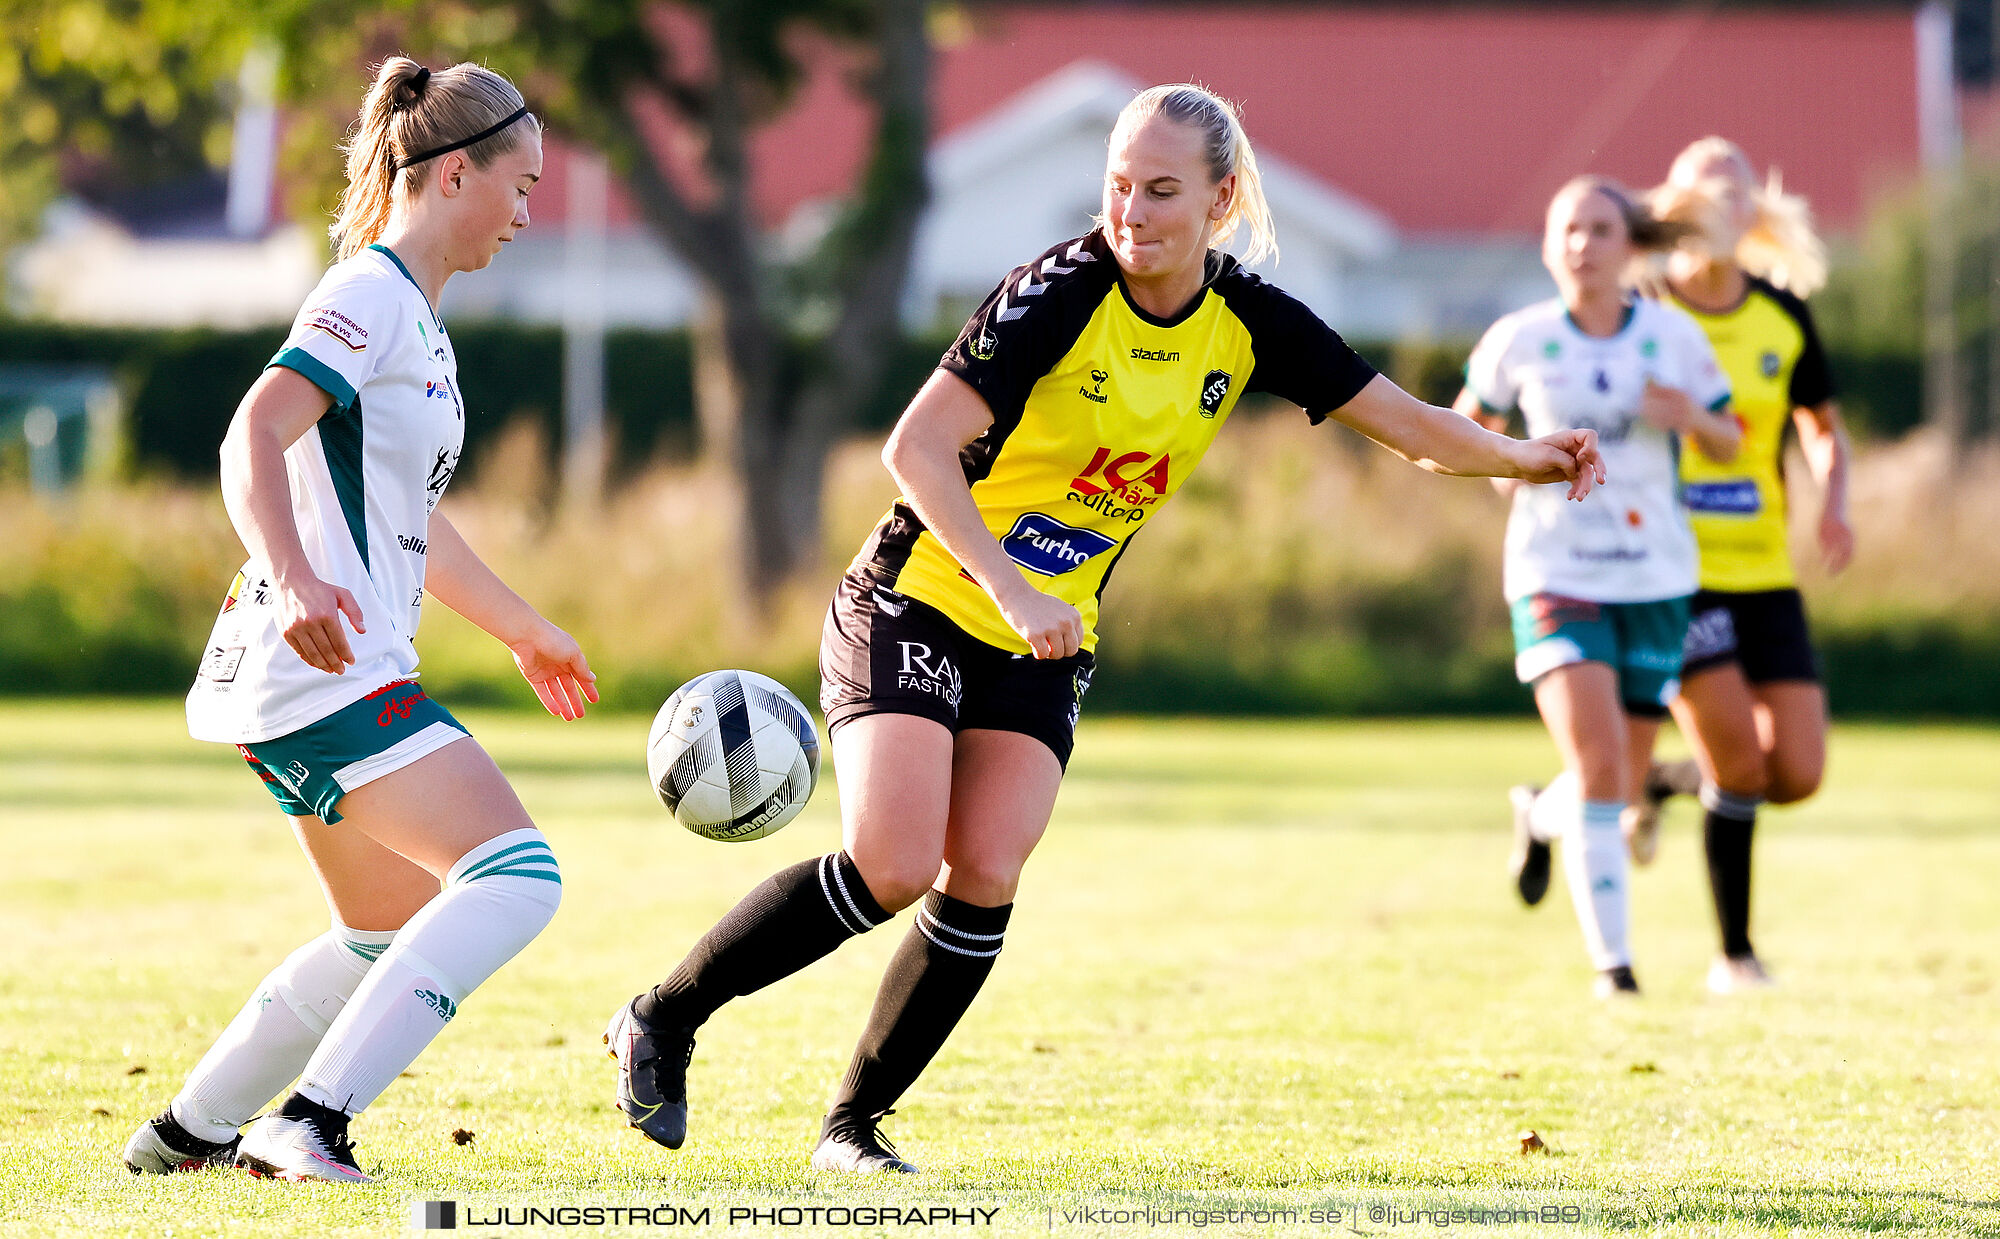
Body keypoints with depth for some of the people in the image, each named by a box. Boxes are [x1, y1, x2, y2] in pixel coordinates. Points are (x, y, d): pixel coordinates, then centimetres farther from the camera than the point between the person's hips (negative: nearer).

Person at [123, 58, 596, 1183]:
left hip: (338, 674, 11)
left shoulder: (416, 319, 21)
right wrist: (291, 581, -40)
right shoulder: (370, 297, -10)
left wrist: (526, 630, 43)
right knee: (517, 878, -19)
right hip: (325, 668, -11)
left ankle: (187, 1131, 24)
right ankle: (309, 1123, -23)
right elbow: (254, 439, -24)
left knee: (397, 936, 20)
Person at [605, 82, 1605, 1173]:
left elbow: (1405, 424, 4)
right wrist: (1010, 589, -33)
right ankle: (662, 1022, -3)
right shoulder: (1061, 293, -19)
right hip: (917, 604, -5)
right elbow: (916, 448, -25)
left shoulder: (1250, 324, -2)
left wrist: (1520, 458, -10)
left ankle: (853, 1124, 3)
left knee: (983, 880, -12)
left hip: (1046, 644, 5)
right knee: (893, 867, -20)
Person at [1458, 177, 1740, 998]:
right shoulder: (1518, 341, -4)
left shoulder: (1675, 337, -3)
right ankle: (1611, 961, -10)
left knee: (1621, 786, 10)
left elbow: (1728, 443, 8)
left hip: (1655, 581, 2)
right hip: (1557, 577, -2)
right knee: (1598, 768, -19)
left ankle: (1539, 820, 47)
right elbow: (1470, 422, 15)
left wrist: (1692, 419, -15)